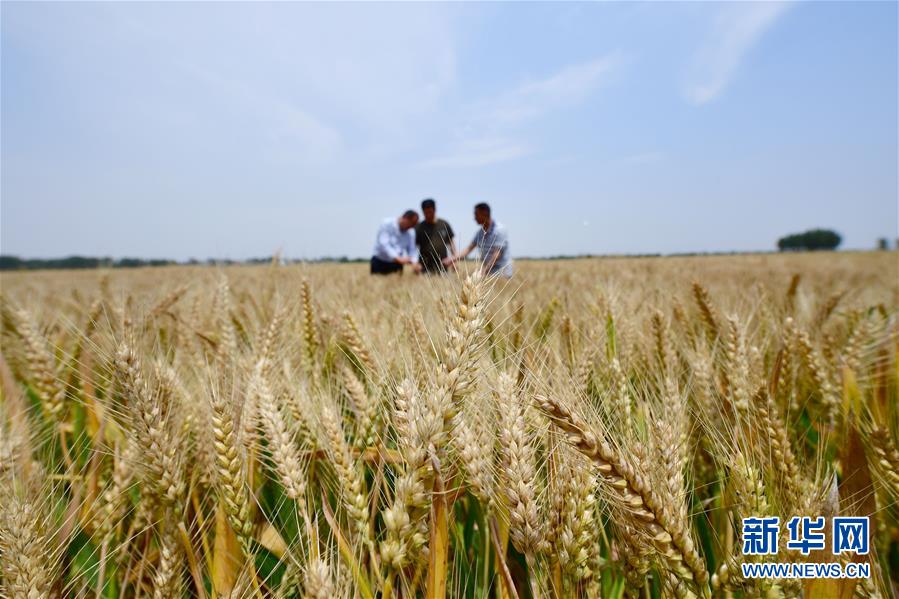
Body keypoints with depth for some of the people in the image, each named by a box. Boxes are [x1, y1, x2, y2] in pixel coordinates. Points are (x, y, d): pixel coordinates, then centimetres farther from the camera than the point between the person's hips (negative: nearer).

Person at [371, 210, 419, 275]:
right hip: (379, 262, -4)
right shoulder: (387, 224, -13)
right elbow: (384, 244, -23)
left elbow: (412, 250, 3)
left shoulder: (410, 232, 3)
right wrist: (398, 258, -34)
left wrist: (414, 262, -19)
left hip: (396, 264, 4)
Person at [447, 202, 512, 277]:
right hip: (488, 273, 7)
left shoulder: (499, 230, -14)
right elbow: (469, 249, 8)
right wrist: (452, 259, -2)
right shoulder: (480, 232, 9)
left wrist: (484, 271, -26)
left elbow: (497, 255, -20)